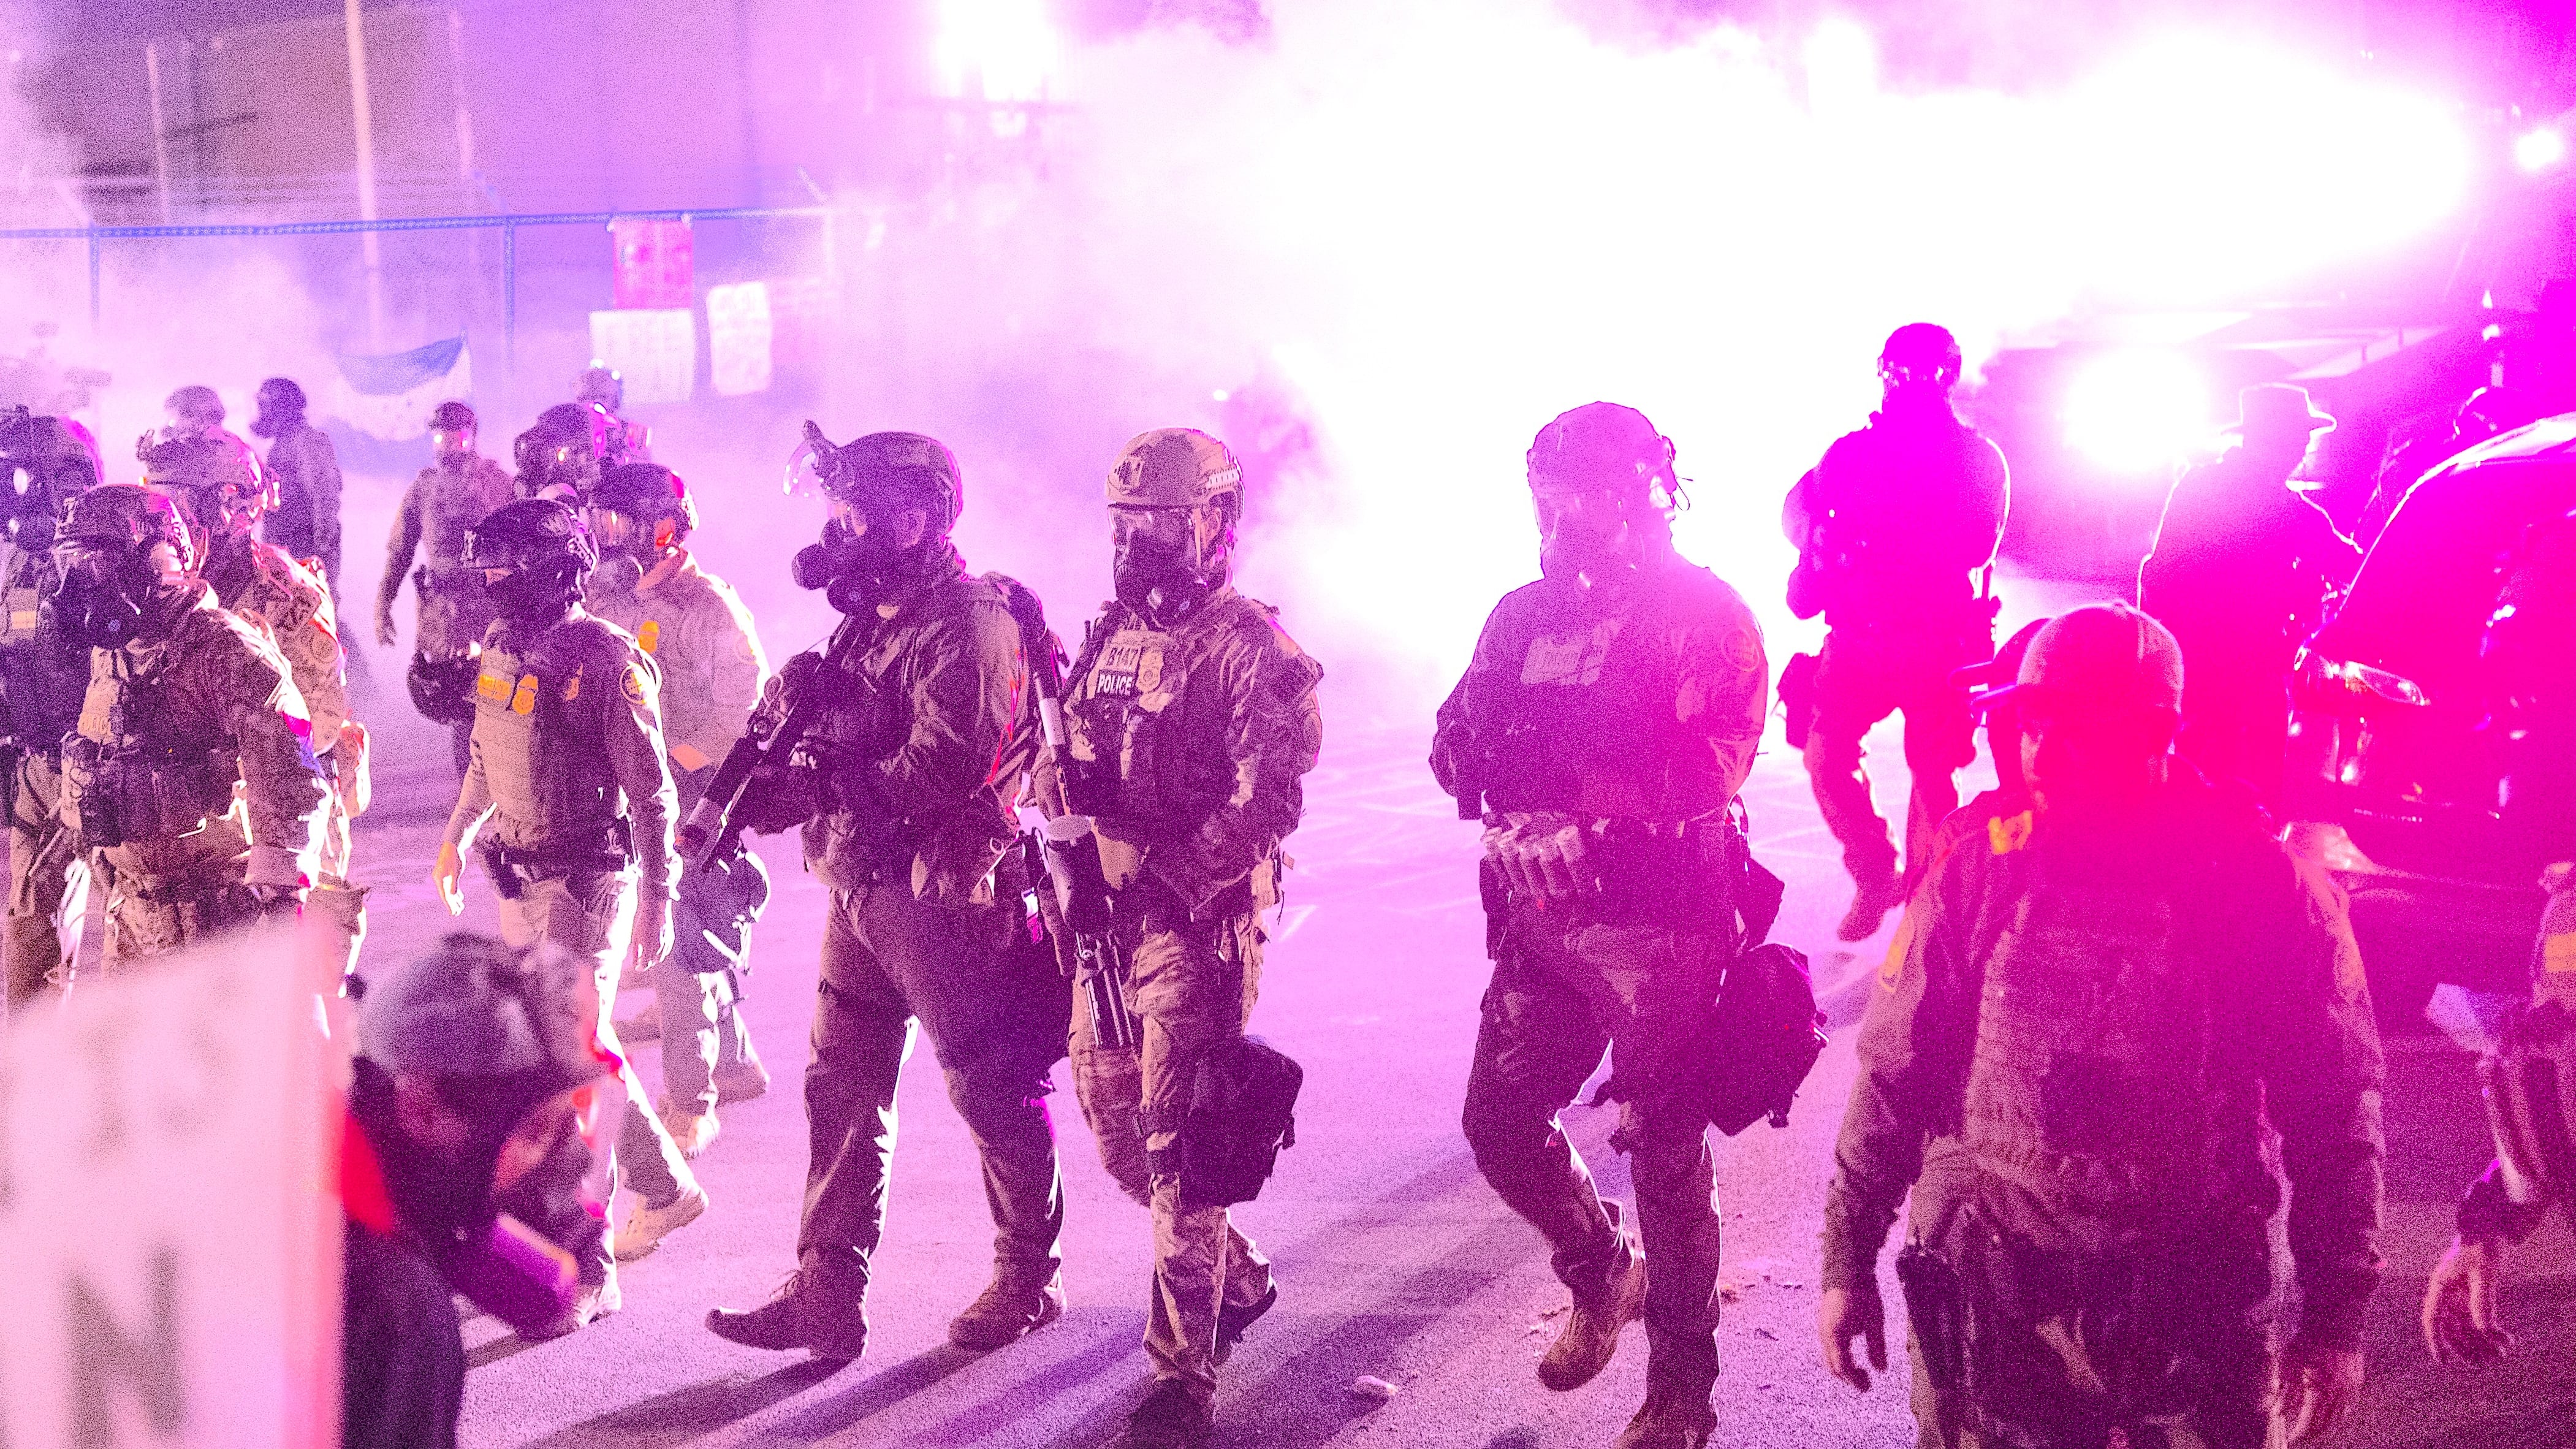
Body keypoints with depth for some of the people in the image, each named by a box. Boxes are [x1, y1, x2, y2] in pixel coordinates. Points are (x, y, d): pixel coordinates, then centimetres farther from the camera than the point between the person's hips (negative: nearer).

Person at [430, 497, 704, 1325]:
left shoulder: (607, 660, -16)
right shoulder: (503, 646, 7)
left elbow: (651, 791, -15)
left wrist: (657, 902, -16)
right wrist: (458, 833, 27)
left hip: (589, 878, -8)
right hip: (521, 878, 8)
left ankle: (586, 1270, -8)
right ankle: (665, 1189, 37)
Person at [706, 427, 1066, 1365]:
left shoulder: (966, 624, -16)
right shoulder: (872, 618, 14)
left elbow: (944, 768, -25)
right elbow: (832, 754, 15)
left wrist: (830, 777, -14)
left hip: (942, 895, -9)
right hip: (860, 891, 9)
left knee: (992, 1091, 4)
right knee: (841, 1091, 10)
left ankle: (1029, 1279, 21)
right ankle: (826, 1296, 16)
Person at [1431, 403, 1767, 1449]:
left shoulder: (1707, 615, -8)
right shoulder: (1526, 615, 10)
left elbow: (1712, 768, -19)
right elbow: (1471, 757, 10)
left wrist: (1563, 743, -26)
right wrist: (1470, 740, -14)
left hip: (1659, 924, -6)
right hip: (1541, 918, 6)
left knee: (1665, 1158, 3)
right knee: (1500, 1123, 7)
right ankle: (1601, 1274, 37)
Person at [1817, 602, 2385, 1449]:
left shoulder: (2272, 888, -10)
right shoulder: (1980, 866, -5)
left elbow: (2333, 1113, -3)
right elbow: (1895, 1070, 1)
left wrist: (2335, 1315, -2)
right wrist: (1847, 1259, 3)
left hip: (2198, 1301, -1)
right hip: (1994, 1288, 1)